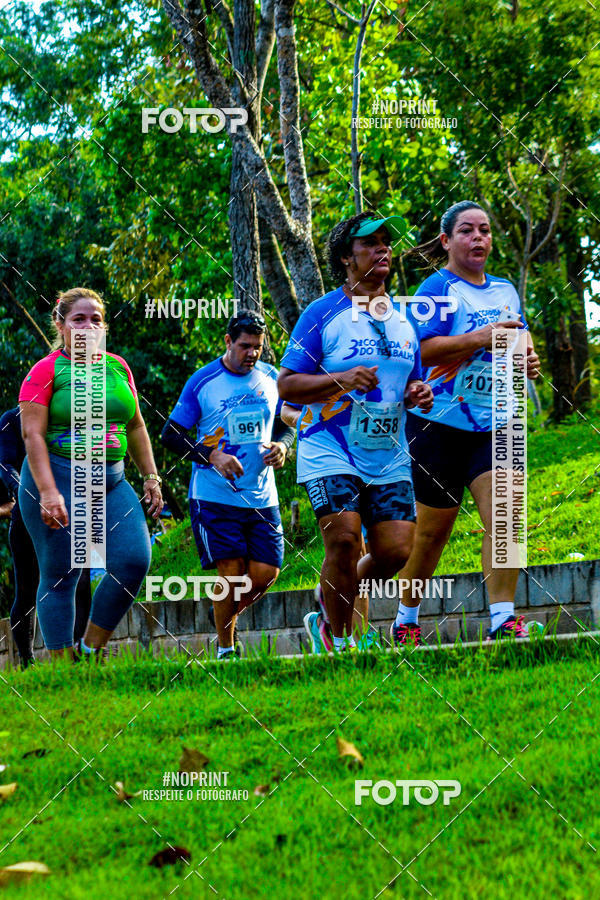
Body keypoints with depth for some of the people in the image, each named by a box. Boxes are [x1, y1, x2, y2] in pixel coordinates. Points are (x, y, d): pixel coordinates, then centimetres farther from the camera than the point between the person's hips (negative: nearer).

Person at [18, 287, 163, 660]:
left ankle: (92, 649, 7)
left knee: (134, 562, -9)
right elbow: (33, 434, -10)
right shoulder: (46, 371, -4)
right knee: (60, 575, -3)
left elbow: (136, 427, 20)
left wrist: (151, 477, 15)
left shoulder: (117, 367, 13)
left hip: (111, 482, 5)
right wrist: (48, 492, -19)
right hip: (59, 479, -5)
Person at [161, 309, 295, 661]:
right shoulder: (202, 382, -4)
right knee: (233, 574, -10)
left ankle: (226, 617, 26)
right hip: (215, 496, -4)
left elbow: (286, 427, 19)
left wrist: (282, 447, -5)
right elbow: (171, 435, -1)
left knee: (266, 573, -2)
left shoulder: (272, 378, 8)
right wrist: (211, 456, -16)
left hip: (262, 498, 4)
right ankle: (226, 648, 6)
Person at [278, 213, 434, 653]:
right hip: (330, 451, -5)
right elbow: (287, 385, -6)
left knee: (396, 550, -5)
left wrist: (418, 394, 0)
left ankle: (330, 602, 24)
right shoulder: (322, 314, -3)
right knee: (344, 539, -19)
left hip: (389, 456, 5)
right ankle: (340, 641, -2)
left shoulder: (404, 318, 13)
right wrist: (341, 380, -20)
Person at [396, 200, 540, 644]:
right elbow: (418, 349, -18)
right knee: (432, 530, 5)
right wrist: (480, 339, -24)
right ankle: (406, 618, 23)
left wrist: (528, 360, 3)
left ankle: (503, 618, -16)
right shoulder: (437, 289, -6)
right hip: (441, 424, -5)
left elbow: (519, 341, 27)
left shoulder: (505, 290, 14)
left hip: (495, 426, 5)